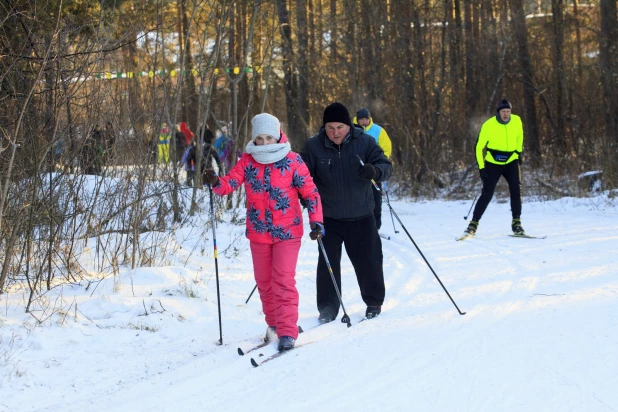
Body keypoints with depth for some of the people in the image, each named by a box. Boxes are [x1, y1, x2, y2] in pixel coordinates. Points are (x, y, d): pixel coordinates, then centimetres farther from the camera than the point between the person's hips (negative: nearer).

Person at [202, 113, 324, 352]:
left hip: (287, 232, -4)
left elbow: (310, 193, -5)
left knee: (283, 281, -12)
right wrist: (216, 183, -33)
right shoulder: (248, 160, 0)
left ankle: (287, 332, -9)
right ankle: (274, 324, 31)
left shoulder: (292, 161, -7)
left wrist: (316, 221, -14)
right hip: (258, 233, 4)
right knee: (264, 282, 13)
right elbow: (231, 182, -11)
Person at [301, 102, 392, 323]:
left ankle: (374, 302, 28)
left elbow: (386, 166, -8)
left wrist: (375, 171, -32)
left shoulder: (364, 142, -8)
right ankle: (327, 309, 12)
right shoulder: (313, 146, -7)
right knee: (327, 263, -1)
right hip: (329, 218, 0)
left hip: (361, 217, 0)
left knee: (368, 261, 7)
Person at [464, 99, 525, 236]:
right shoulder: (489, 125, -16)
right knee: (487, 194, -8)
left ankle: (516, 222, -9)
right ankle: (474, 223, 2)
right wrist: (481, 167, -14)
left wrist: (519, 152, 15)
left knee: (516, 190, -15)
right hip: (493, 163, -3)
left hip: (511, 161, 3)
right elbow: (479, 147, -9)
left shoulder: (517, 121, -7)